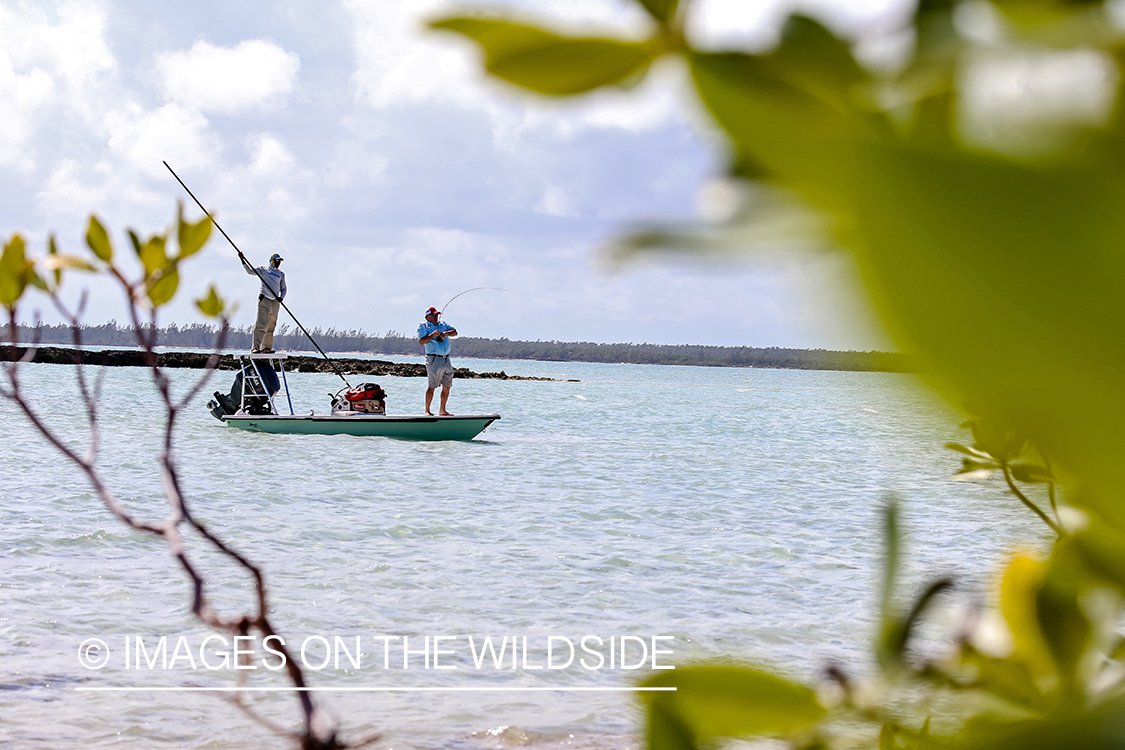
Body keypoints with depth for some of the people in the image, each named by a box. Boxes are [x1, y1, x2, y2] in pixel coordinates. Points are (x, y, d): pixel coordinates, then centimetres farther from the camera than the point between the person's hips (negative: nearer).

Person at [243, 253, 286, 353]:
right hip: (264, 299, -5)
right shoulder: (263, 269, 7)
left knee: (271, 326, 6)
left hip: (275, 302, 5)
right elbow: (250, 271, -2)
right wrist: (243, 260, -14)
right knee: (261, 324, -15)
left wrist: (281, 297, 0)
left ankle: (266, 347, 12)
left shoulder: (281, 274, 18)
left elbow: (283, 289, 21)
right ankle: (255, 347, -19)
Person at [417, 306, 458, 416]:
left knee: (447, 386, 8)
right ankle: (427, 411, -4)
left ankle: (442, 411, 18)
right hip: (434, 360, -6)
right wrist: (433, 335, -18)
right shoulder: (423, 327, 2)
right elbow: (421, 341, -10)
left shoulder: (443, 325, 18)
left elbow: (455, 332, 9)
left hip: (446, 360, 6)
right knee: (431, 386, -9)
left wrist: (446, 333, -9)